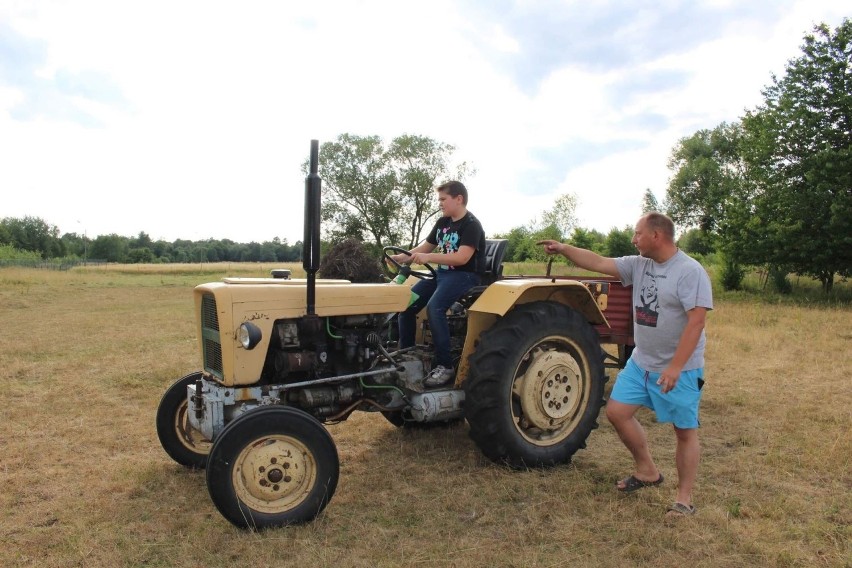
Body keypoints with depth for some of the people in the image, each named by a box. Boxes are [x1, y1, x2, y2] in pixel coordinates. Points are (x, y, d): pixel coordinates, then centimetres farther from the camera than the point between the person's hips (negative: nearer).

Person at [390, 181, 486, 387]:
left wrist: (428, 257, -35)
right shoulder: (442, 223, 12)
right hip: (441, 273, 9)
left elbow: (462, 257, -26)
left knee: (434, 308, -32)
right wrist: (402, 258, 0)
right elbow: (425, 247, 17)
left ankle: (445, 366, -24)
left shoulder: (472, 225, -14)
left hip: (464, 275, -8)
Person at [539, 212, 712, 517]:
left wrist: (675, 367, -29)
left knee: (685, 432, 7)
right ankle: (647, 471, 27)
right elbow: (598, 263, 6)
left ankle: (684, 498, 22)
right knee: (616, 411, 8)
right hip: (640, 362, 7)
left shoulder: (690, 272, -18)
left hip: (680, 370, -7)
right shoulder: (638, 264, 3)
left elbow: (696, 322, -24)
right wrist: (563, 249, -1)